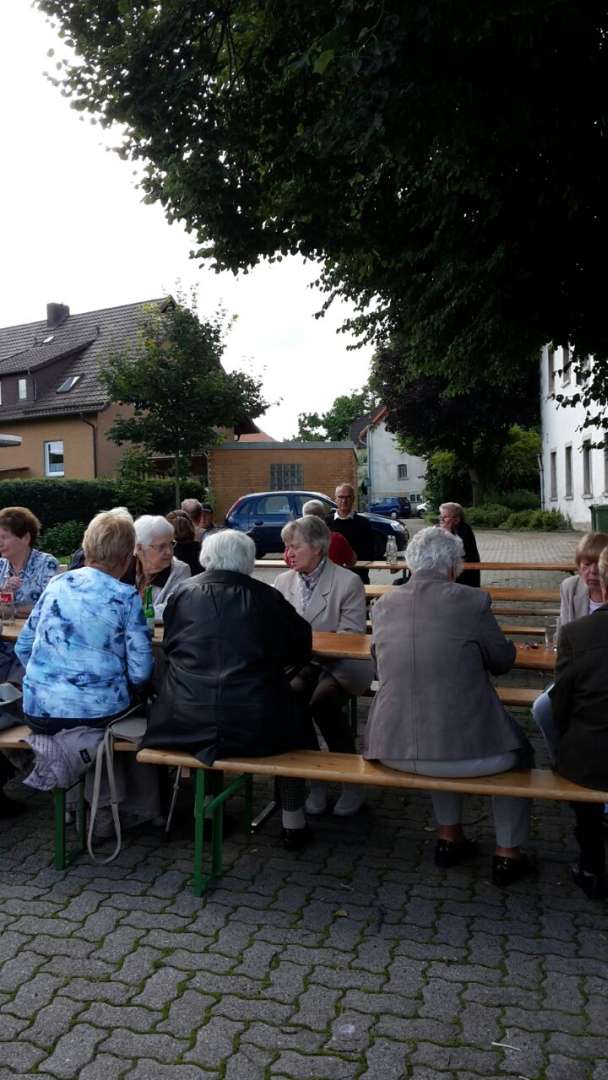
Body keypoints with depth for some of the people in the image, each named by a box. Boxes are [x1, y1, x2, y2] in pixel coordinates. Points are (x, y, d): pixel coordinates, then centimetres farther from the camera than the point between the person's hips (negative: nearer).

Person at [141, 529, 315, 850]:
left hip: (188, 726, 2)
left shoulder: (184, 593, 4)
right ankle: (293, 823, 30)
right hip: (255, 726, -1)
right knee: (293, 719, 28)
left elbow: (169, 649, 15)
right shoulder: (266, 597, 0)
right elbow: (301, 648, 8)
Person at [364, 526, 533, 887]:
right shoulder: (471, 601, -10)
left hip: (392, 750, 4)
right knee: (516, 748, 28)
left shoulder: (383, 605, 2)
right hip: (464, 753, -4)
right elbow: (503, 660, 3)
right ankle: (508, 854, 32)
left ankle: (450, 836, 42)